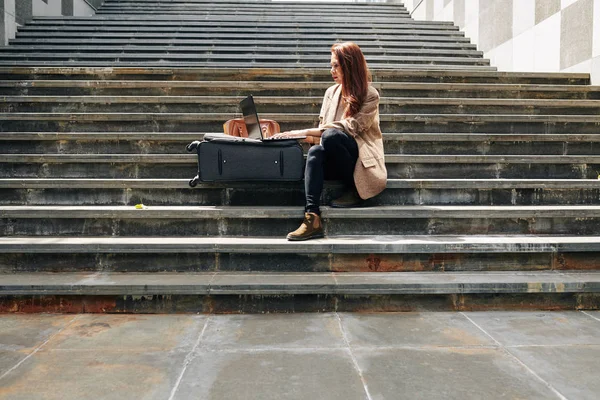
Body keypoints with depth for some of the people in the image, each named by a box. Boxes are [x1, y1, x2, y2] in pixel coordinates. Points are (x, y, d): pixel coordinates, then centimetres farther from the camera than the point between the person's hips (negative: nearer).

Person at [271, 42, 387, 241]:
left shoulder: (370, 95, -3)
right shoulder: (331, 92, 14)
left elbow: (350, 128, -16)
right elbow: (322, 127, 10)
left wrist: (306, 132, -20)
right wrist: (304, 136, -12)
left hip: (360, 157, -4)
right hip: (335, 162, 4)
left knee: (331, 136, -33)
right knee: (315, 151, -31)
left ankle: (355, 190, -14)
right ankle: (312, 218, -44)